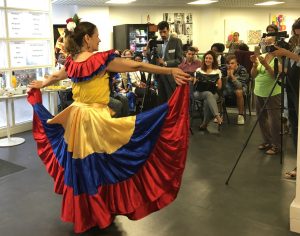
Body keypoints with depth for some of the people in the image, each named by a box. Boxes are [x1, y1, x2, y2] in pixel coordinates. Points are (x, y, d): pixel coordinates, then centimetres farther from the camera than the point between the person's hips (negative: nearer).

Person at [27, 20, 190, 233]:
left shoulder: (71, 63, 4)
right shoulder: (101, 60, -15)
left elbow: (56, 76, 26)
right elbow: (137, 66, -17)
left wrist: (41, 84, 48)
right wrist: (171, 71, -16)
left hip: (76, 117, 7)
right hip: (97, 119, -7)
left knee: (80, 166, 18)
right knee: (100, 166, 6)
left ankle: (82, 214, 34)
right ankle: (101, 213, 19)